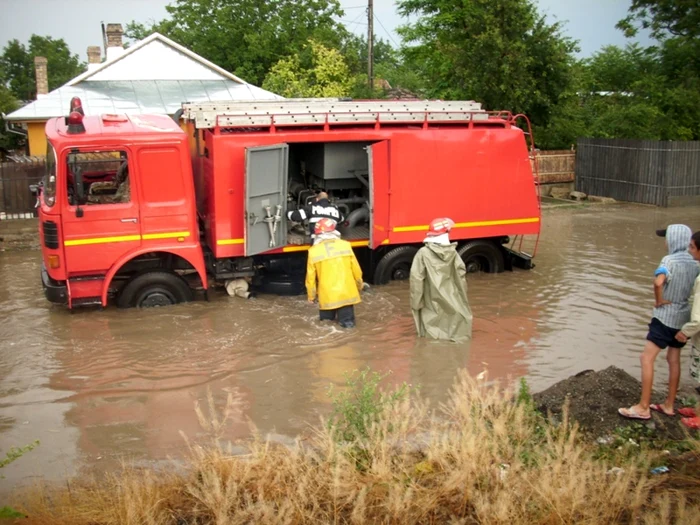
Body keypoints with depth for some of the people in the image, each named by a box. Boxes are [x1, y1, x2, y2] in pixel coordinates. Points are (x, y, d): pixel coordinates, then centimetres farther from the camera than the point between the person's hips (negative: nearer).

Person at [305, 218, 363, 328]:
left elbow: (311, 277, 0)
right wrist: (359, 285, 21)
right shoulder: (345, 245, -4)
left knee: (326, 318, 20)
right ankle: (346, 320, -11)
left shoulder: (313, 251, -6)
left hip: (327, 295, 0)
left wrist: (311, 296, 13)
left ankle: (327, 319, -1)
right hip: (346, 292, 0)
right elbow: (356, 269, 4)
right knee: (347, 321, 10)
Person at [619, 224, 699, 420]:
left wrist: (659, 300, -18)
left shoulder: (670, 260, -16)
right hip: (683, 317, 8)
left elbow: (658, 281, -34)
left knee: (647, 358, -5)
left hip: (665, 316, -8)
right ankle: (669, 405, 24)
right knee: (674, 359, 16)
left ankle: (643, 407, -5)